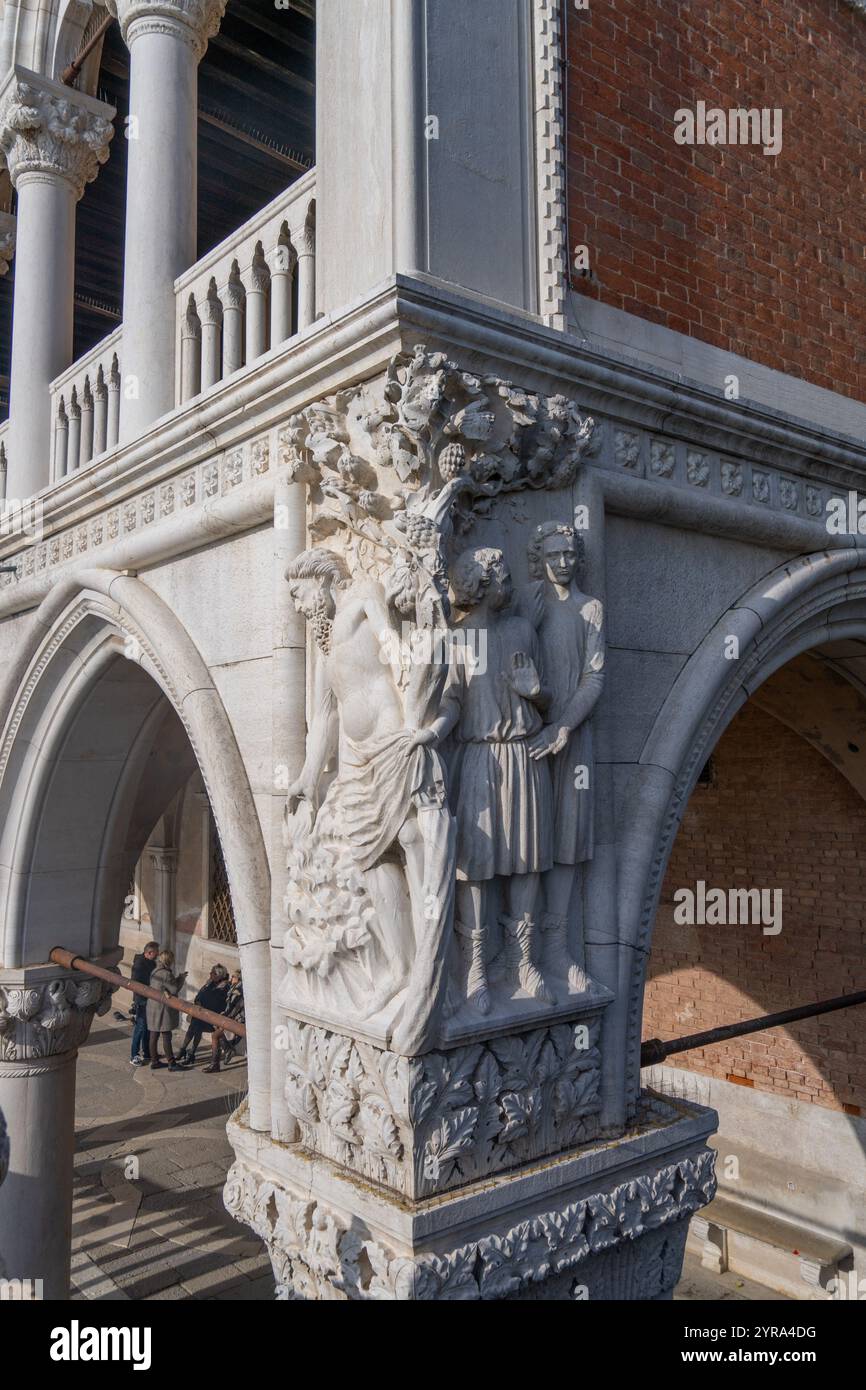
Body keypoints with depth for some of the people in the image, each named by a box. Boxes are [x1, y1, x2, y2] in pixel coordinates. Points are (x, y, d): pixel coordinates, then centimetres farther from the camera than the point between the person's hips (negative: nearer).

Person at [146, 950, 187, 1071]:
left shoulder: (155, 972, 10)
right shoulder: (166, 974, -20)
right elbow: (174, 989, -15)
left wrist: (179, 978, 13)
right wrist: (182, 978, -2)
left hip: (153, 1006, 9)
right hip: (162, 1009, -9)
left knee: (154, 1036, 13)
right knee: (166, 1036, -2)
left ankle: (154, 1061, 21)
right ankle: (171, 1063, 4)